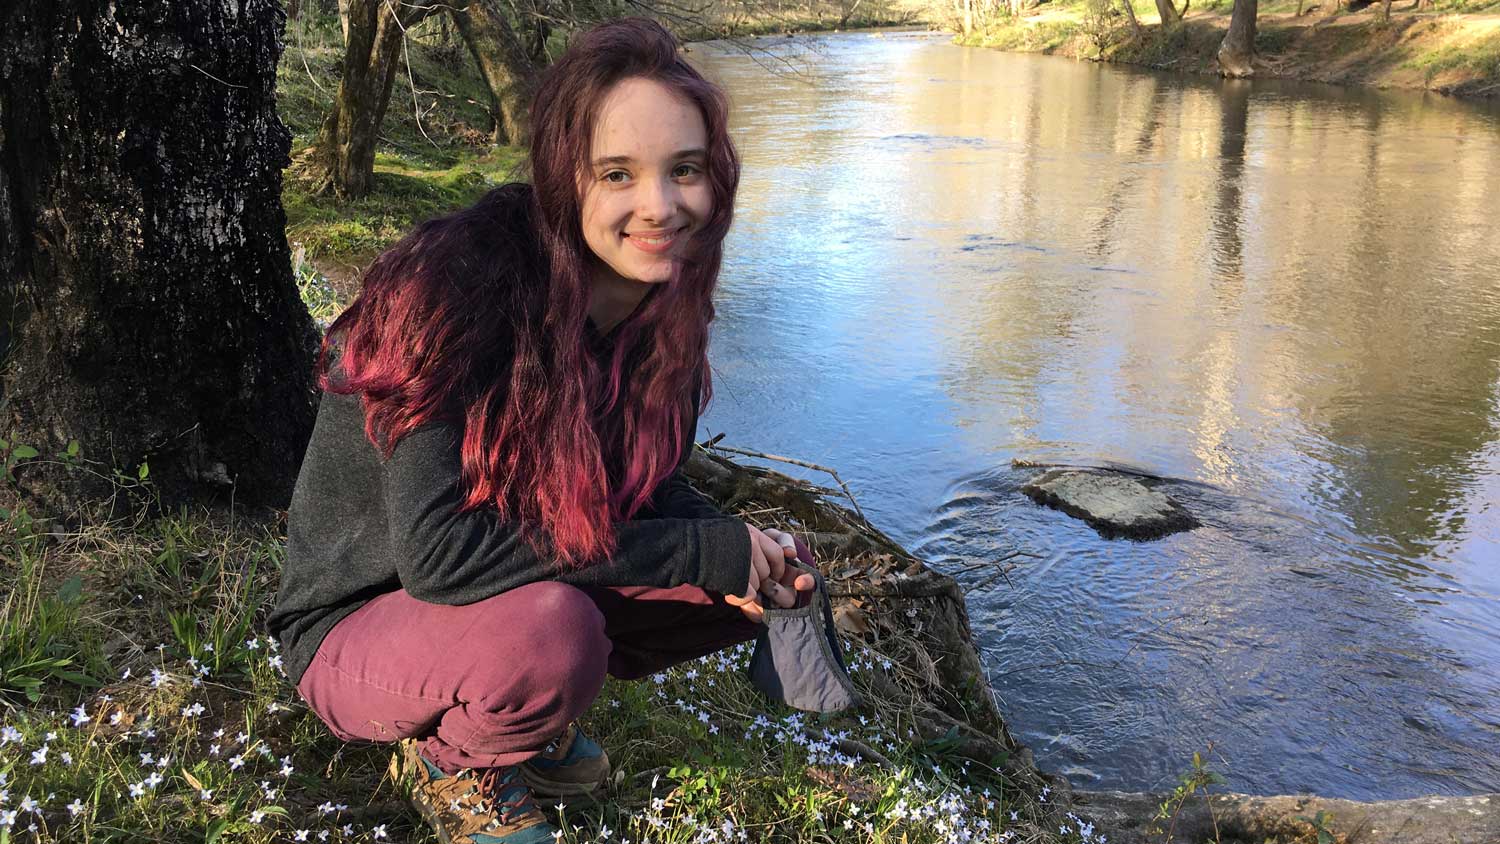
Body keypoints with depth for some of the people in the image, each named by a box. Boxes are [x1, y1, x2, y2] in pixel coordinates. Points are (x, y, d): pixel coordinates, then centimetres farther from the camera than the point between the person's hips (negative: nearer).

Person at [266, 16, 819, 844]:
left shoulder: (659, 292, -9)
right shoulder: (458, 285, -29)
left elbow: (638, 477, 4)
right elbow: (438, 549, -33)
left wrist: (738, 550, -18)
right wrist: (699, 552, -30)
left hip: (531, 586, 7)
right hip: (360, 623, -6)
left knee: (738, 580, -4)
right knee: (550, 627, -35)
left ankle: (529, 717, 11)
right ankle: (456, 765, -1)